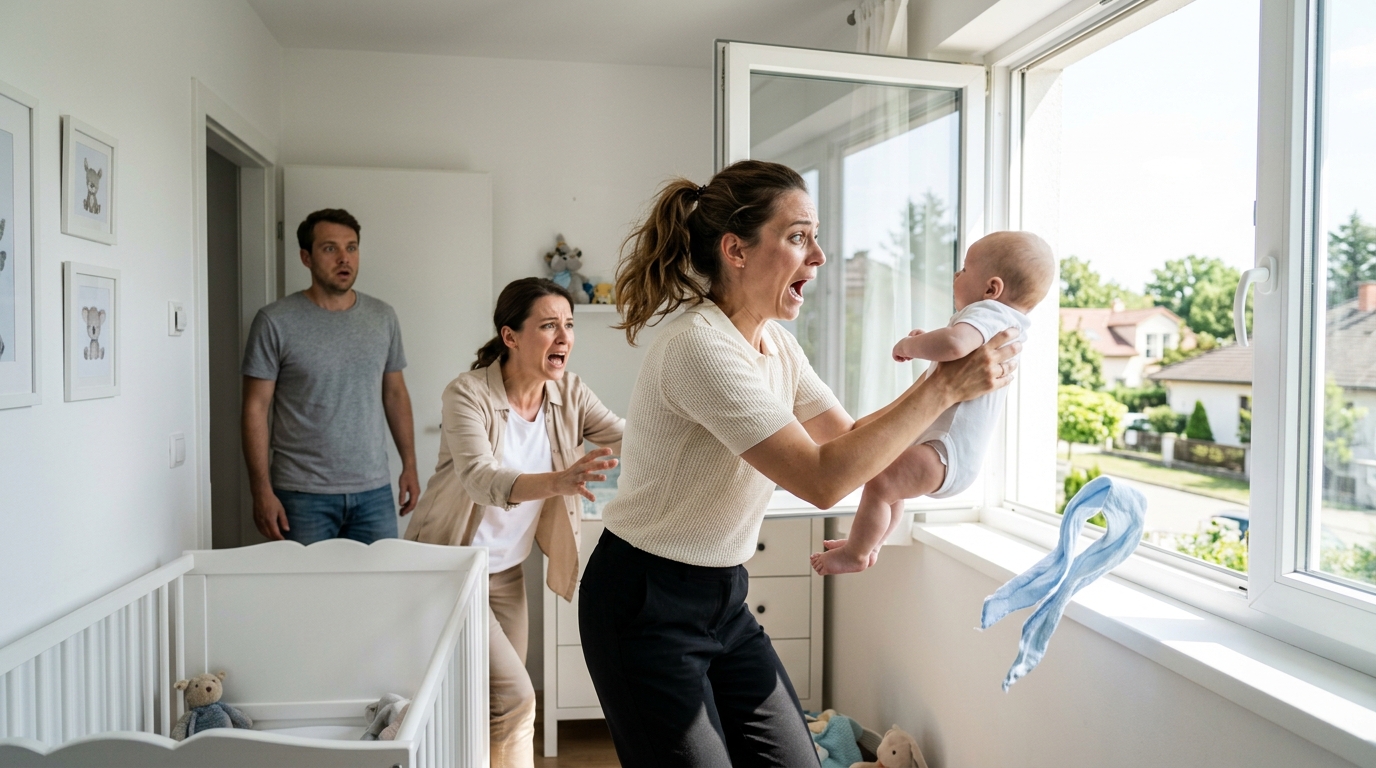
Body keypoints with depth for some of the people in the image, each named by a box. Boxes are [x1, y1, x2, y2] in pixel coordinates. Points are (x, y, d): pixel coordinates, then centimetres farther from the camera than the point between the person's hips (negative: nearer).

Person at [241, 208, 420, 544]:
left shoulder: (383, 317, 6)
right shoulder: (275, 322, -5)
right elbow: (256, 407, -5)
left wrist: (409, 465, 8)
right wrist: (262, 491, -9)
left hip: (374, 491, 3)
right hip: (303, 493, -3)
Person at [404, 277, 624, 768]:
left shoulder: (569, 393, -5)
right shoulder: (468, 394, -21)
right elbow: (481, 479, -36)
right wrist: (558, 481, -53)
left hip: (507, 571, 6)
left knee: (495, 706, 14)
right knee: (514, 698, -12)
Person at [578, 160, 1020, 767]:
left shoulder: (777, 343, 4)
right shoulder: (699, 347, -26)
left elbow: (848, 438, 8)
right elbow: (823, 478, -30)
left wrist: (948, 372, -4)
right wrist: (944, 388, -23)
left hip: (722, 599, 8)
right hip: (645, 609, -8)